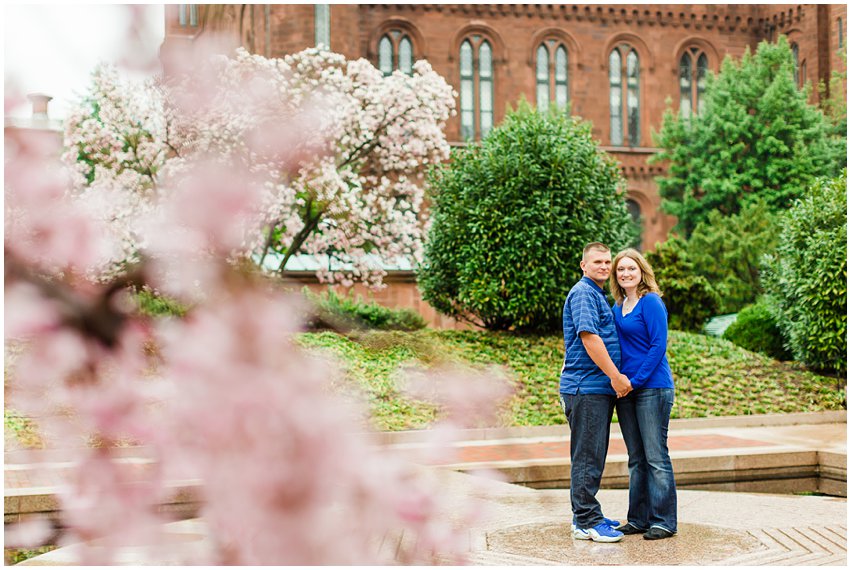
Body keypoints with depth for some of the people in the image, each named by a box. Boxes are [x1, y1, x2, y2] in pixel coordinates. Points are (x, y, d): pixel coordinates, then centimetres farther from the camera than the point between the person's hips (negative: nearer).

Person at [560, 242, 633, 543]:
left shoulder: (598, 295, 22)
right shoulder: (583, 293, -11)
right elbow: (588, 337, -20)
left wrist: (615, 378, 20)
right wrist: (616, 376, -18)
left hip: (600, 388, 10)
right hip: (586, 387, -10)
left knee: (593, 455, 14)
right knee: (587, 456, -6)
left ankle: (585, 516, 21)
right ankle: (587, 522, -2)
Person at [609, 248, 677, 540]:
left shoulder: (651, 302, -9)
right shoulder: (617, 306, 13)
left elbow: (658, 345, -14)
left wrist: (636, 380, -15)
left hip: (652, 387, -7)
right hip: (625, 389, 8)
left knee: (656, 456, -3)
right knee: (636, 458, 12)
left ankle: (664, 521, 5)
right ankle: (638, 519, 19)